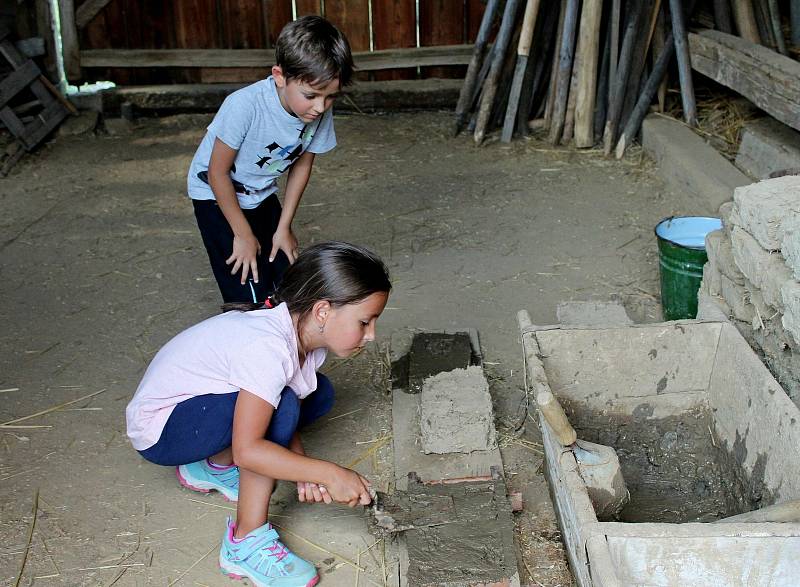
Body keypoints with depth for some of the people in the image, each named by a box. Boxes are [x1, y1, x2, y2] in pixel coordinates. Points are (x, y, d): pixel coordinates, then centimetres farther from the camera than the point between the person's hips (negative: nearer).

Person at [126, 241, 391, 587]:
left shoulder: (308, 335, -7)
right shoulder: (269, 348, -34)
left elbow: (285, 425, -2)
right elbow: (247, 449, -36)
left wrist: (304, 470, -18)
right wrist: (328, 474, -33)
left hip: (201, 400, 9)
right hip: (158, 429, -9)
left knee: (318, 394, 0)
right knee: (278, 407, -31)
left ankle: (215, 467, 11)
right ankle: (247, 545, -18)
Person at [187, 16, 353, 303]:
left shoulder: (320, 114, -19)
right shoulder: (245, 106, -34)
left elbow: (301, 165, -2)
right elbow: (217, 173, -23)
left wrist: (283, 227, -1)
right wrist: (243, 234, -15)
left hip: (262, 195, 5)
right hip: (216, 195, -5)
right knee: (251, 295, -11)